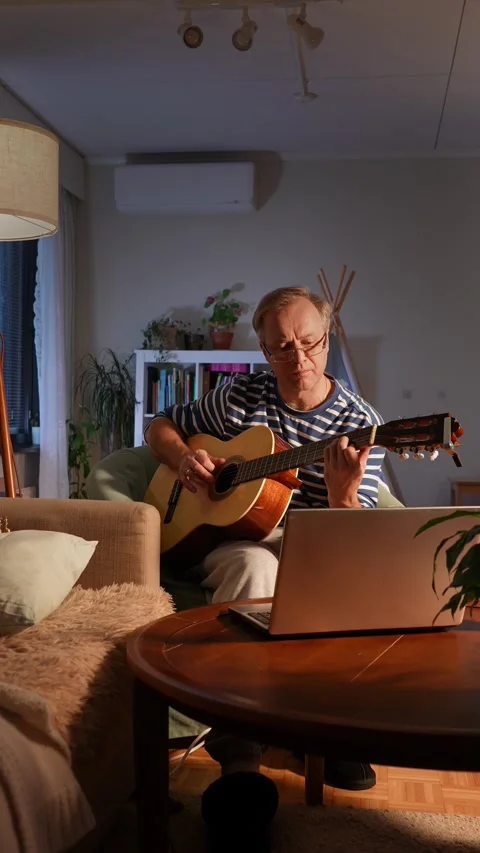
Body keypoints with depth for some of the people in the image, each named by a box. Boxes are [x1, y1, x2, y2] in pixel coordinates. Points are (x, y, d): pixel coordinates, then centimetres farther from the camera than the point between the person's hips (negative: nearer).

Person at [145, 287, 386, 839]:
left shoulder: (360, 422, -2)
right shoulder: (240, 398, 5)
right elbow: (160, 427, 18)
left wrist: (344, 493, -31)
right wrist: (183, 458, -4)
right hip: (229, 540, 0)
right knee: (255, 566, -36)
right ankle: (237, 754, -39)